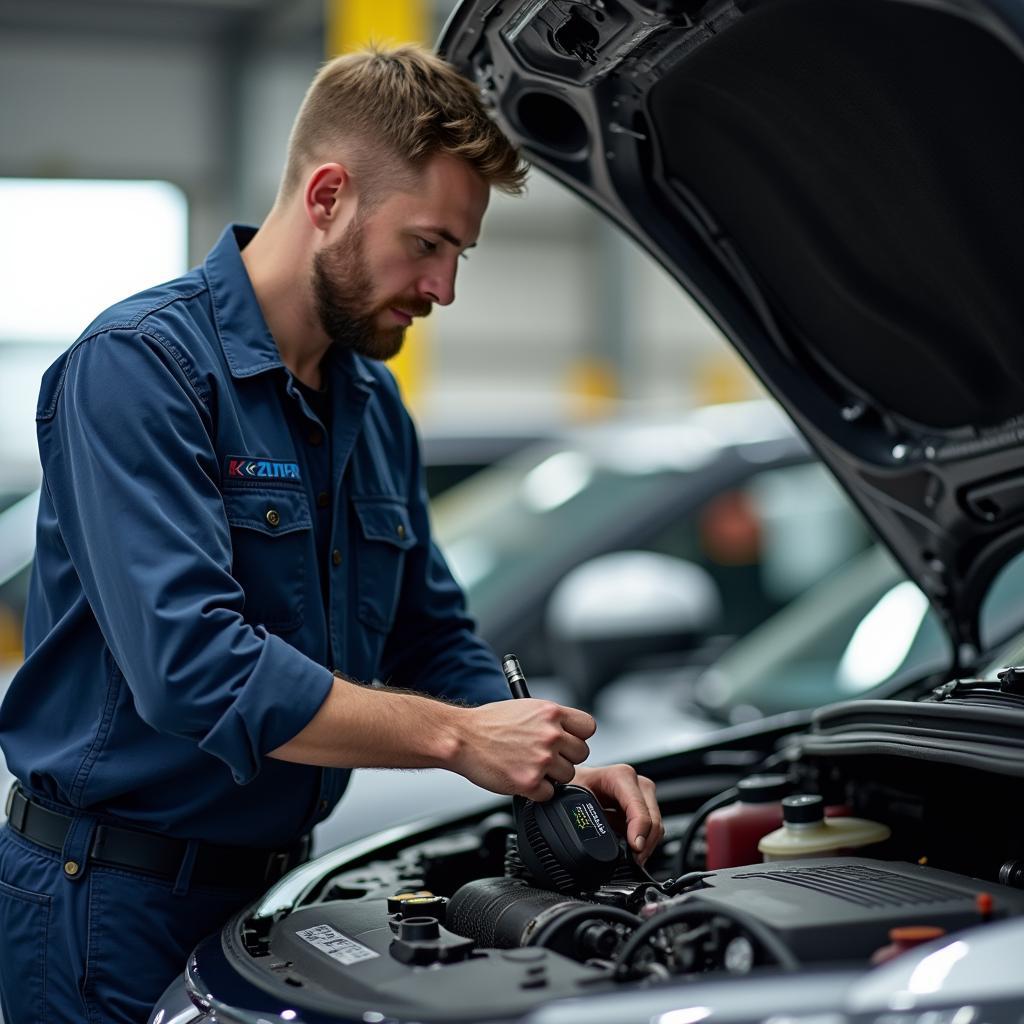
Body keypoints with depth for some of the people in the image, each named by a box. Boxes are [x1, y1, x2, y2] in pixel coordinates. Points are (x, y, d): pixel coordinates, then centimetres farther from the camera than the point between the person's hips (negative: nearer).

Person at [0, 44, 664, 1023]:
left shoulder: (374, 405, 9)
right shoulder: (141, 365, -18)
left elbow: (432, 643, 16)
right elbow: (192, 665, -29)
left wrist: (557, 772, -1)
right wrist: (459, 738, -25)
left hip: (272, 876, 8)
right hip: (112, 901, -7)